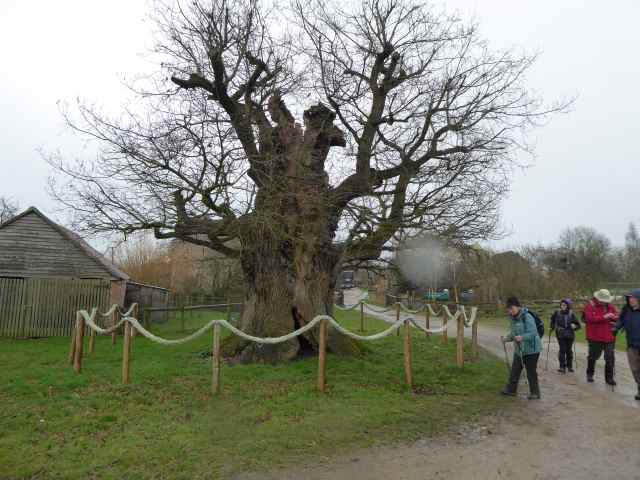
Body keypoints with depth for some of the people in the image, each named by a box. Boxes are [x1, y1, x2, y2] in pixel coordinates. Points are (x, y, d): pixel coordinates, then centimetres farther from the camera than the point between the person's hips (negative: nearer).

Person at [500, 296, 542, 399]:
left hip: (531, 349, -8)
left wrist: (522, 337, -38)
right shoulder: (513, 318, 5)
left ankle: (535, 393, 17)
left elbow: (533, 333, -24)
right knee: (515, 370, 12)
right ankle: (511, 389, 24)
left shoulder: (527, 317, -20)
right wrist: (507, 338, -3)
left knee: (531, 372, 2)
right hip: (519, 349, 8)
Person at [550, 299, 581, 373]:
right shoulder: (557, 313, -1)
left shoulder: (571, 314, -3)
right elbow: (552, 321, 19)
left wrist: (574, 326, -18)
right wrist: (551, 327, 9)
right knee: (562, 350, -6)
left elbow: (578, 325, 1)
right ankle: (562, 367, 1)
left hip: (570, 335, 1)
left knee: (569, 350, 9)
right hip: (561, 335, 0)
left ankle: (570, 366, 26)